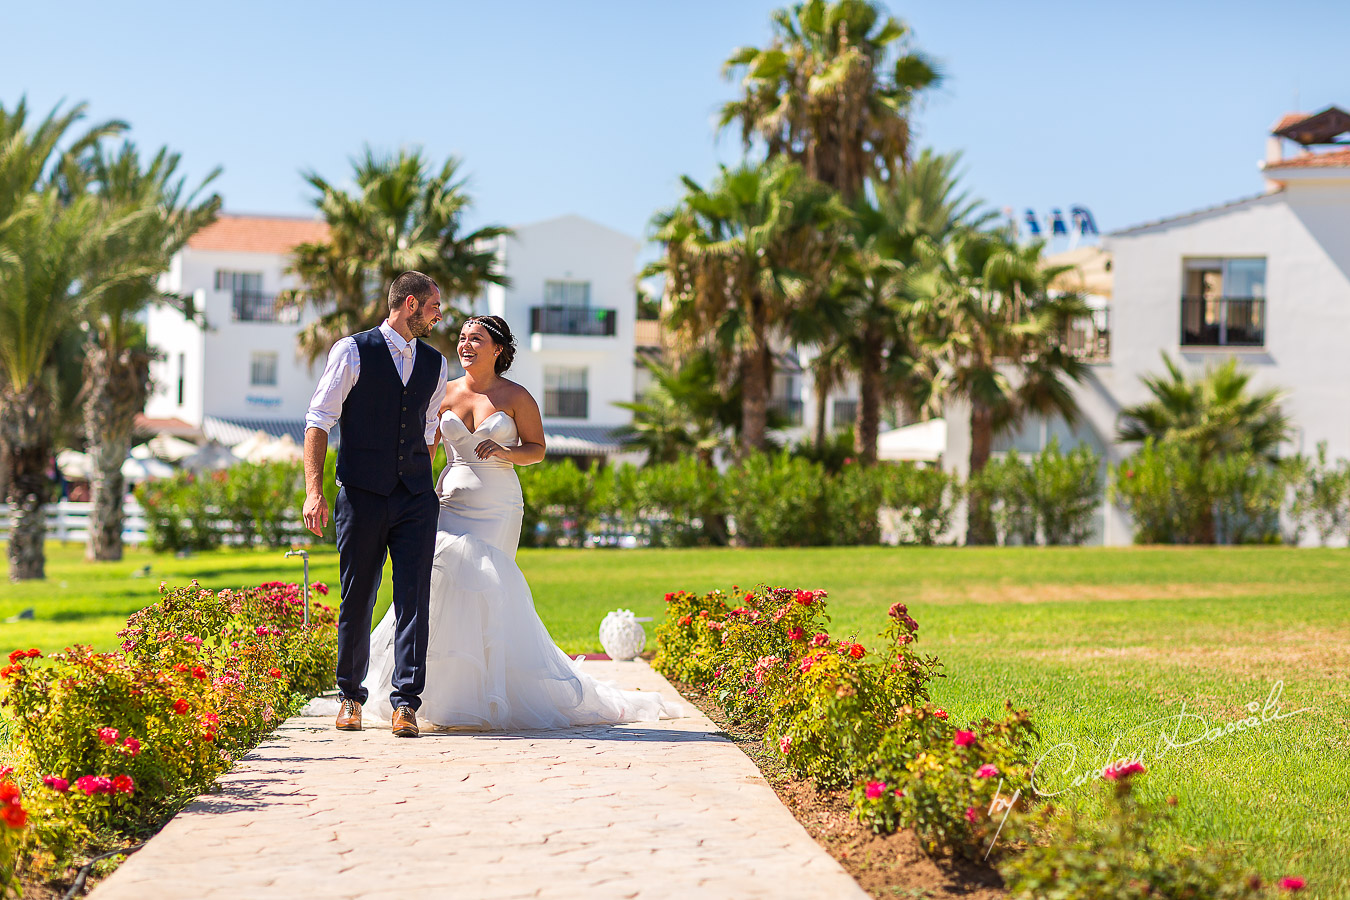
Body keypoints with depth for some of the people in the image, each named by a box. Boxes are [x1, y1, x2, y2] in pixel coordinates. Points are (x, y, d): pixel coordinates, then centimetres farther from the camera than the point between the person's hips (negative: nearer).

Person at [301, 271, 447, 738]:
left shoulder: (435, 364, 14)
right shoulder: (353, 352, 0)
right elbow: (318, 421, -2)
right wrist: (314, 491, -10)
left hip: (415, 498, 3)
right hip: (362, 495, -3)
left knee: (413, 601, -5)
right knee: (356, 600, 3)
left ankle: (405, 703, -3)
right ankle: (351, 697, 18)